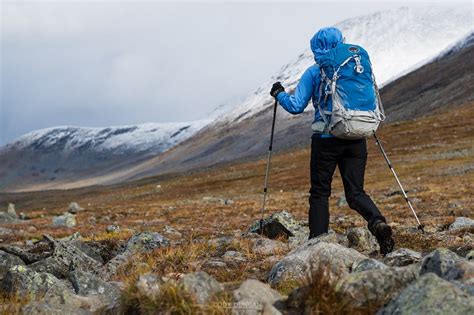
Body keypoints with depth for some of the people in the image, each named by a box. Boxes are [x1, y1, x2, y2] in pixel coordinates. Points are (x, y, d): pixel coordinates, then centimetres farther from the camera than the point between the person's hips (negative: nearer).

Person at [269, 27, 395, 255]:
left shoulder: (314, 72, -2)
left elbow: (296, 106, -3)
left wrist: (279, 94, 15)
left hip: (326, 139, -3)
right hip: (356, 139, 3)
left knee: (319, 193, 9)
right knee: (356, 192, 7)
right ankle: (378, 222, -20)